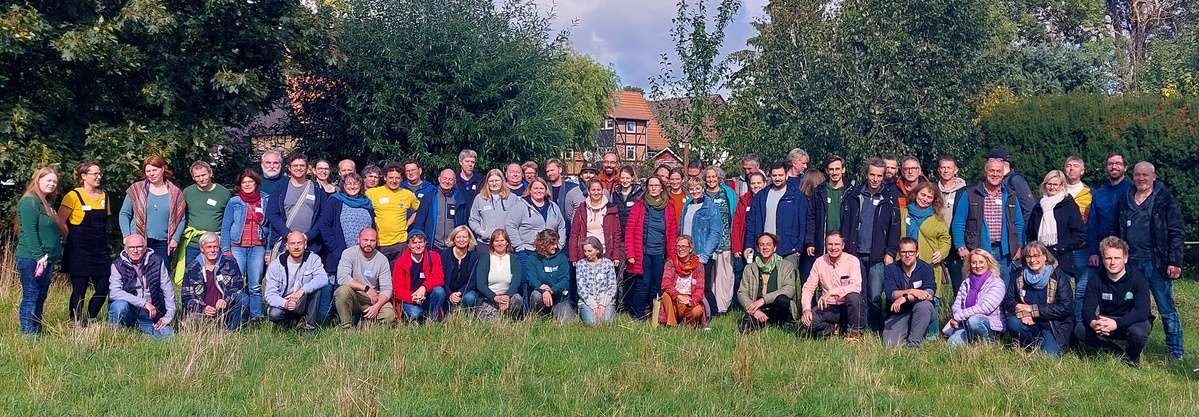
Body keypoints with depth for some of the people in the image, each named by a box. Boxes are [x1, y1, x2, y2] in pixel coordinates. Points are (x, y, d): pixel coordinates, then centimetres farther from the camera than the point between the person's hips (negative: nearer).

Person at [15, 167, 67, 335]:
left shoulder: (45, 203, 19)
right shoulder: (30, 202, -10)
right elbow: (29, 231, -18)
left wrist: (48, 257, 14)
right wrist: (39, 256, -22)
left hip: (46, 259, 10)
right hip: (31, 260, -10)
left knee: (40, 298, 12)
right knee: (30, 297, -6)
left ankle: (37, 332, 18)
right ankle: (28, 334, -3)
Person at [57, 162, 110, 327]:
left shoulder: (104, 196, 13)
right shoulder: (73, 196, -5)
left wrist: (101, 238, 11)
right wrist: (75, 238, -4)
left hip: (100, 251, 6)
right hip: (79, 252, -6)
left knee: (104, 288, 2)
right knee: (79, 290, -2)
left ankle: (90, 321, 20)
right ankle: (75, 325, 10)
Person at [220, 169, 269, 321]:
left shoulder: (265, 202, 8)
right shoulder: (233, 202, 5)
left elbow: (270, 227, 11)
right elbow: (225, 227, 5)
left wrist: (269, 251, 5)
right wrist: (225, 249, -5)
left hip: (257, 248, 1)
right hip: (237, 247, -1)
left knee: (255, 286, 1)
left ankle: (256, 316, 7)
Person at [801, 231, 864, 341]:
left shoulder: (852, 261, -9)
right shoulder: (819, 262, 0)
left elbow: (856, 286, -23)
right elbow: (808, 287, -1)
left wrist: (830, 292, -30)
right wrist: (806, 309, -18)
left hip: (847, 307, -2)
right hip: (828, 308, 2)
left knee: (853, 296, -35)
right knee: (806, 320, -25)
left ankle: (854, 332, -10)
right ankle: (833, 330, 5)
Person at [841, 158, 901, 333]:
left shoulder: (889, 200, 7)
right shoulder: (853, 196, 10)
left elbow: (894, 228, 6)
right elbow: (845, 224, 9)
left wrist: (890, 253, -3)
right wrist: (845, 249, 2)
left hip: (878, 256, -2)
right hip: (855, 254, 2)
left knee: (875, 297, -6)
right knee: (858, 296, 3)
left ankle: (876, 331, 5)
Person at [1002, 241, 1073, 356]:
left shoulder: (1058, 276, -7)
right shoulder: (1018, 275, 3)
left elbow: (1065, 307, -13)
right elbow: (1007, 301, 0)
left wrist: (1032, 309, -18)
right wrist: (1022, 313, -23)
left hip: (1053, 327, -2)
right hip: (1028, 323, 2)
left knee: (1049, 355, -25)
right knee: (1013, 323, -30)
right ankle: (1032, 346, -1)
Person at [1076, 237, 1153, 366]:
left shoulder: (1137, 279, -17)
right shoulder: (1097, 280, -5)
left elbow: (1142, 312, -27)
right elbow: (1087, 307, -10)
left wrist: (1116, 324, -42)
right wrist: (1093, 322, -36)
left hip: (1133, 322, -3)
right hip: (1106, 321, 3)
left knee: (1138, 332, -38)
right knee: (1080, 330, -21)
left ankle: (1132, 357, -1)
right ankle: (1118, 354, -2)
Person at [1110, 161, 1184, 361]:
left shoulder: (1166, 200, -1)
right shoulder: (1123, 201, 11)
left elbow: (1176, 233, -4)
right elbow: (1115, 231, 15)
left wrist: (1174, 262, -11)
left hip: (1156, 263, -4)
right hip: (1131, 262, 4)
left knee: (1167, 309, 0)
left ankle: (1175, 351, 8)